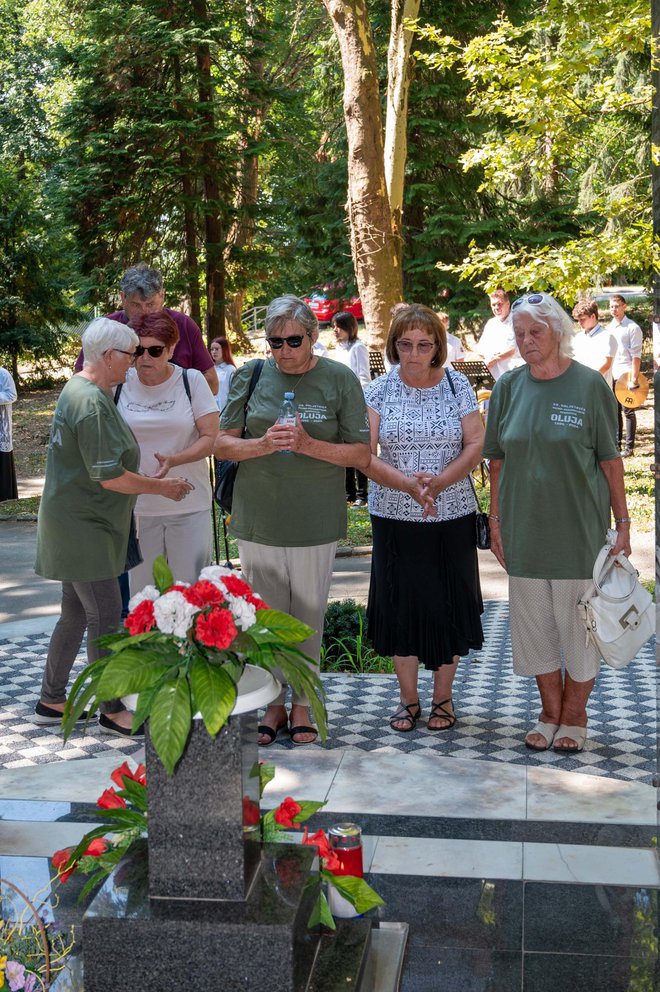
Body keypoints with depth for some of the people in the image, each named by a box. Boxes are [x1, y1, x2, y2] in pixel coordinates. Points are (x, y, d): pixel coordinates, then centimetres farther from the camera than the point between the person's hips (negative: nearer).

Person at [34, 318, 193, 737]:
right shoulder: (92, 404, -22)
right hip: (83, 527, -11)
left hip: (78, 522, 11)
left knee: (76, 614, 16)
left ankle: (51, 701, 25)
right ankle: (112, 711, 6)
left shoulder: (79, 389, 12)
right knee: (106, 616, -3)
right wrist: (163, 487, -12)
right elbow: (109, 476, -24)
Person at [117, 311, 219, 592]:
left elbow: (211, 437, -6)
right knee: (140, 591, 6)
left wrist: (173, 460, -21)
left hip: (189, 506, -1)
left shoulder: (192, 380, -2)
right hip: (136, 506, 2)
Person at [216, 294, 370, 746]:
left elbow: (362, 455, -4)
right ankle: (273, 704, 24)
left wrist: (307, 444, -18)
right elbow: (223, 444, 2)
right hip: (258, 518, 2)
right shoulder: (250, 376, 2)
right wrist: (263, 444, -17)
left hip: (316, 521, -1)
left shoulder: (340, 380, -3)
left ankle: (302, 703, 24)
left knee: (309, 615, 8)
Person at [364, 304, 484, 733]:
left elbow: (476, 444, -4)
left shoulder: (457, 385, 1)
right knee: (401, 604, 5)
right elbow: (364, 456, -7)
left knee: (449, 605, 5)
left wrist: (440, 481, -20)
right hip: (395, 518, 0)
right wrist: (407, 484, -22)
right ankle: (409, 699, 20)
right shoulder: (380, 390, -1)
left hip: (453, 517, 0)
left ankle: (443, 697, 22)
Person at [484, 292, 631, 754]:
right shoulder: (509, 387, 3)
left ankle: (575, 715, 23)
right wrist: (496, 519, 6)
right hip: (524, 527, 3)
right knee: (534, 621, 11)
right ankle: (550, 711, 27)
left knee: (579, 621, 5)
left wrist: (623, 523, -5)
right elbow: (498, 459, 9)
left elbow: (610, 459, -4)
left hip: (579, 527, -3)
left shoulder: (589, 384, -6)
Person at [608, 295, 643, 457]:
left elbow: (636, 355, -11)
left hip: (626, 375, -6)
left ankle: (629, 446, 2)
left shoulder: (632, 328, -7)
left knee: (628, 411, -2)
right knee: (614, 411, 10)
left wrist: (634, 378, -17)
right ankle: (616, 443, 18)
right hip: (611, 375, 6)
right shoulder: (608, 328, 13)